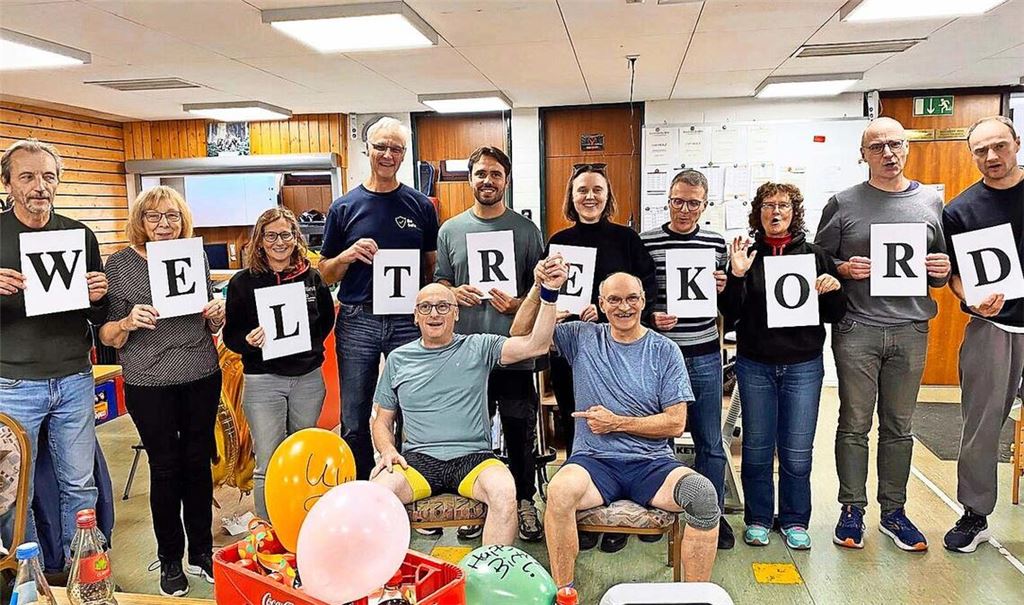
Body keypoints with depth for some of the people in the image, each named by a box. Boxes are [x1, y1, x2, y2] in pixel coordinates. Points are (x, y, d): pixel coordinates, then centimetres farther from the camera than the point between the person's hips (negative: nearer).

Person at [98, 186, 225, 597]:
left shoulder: (197, 257, 4)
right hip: (149, 383, -3)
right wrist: (128, 322, -23)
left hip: (202, 378, 3)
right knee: (165, 468, 8)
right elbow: (107, 336, -2)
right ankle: (170, 559, 26)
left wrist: (217, 314, -8)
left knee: (199, 462, 12)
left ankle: (202, 552, 28)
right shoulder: (120, 264, -5)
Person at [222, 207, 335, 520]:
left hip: (308, 379, 3)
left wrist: (313, 344, 3)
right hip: (263, 382, -3)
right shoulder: (243, 282, -4)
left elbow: (327, 319, 17)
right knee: (268, 466, -1)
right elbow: (230, 334, -2)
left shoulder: (312, 277, 3)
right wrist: (249, 340, -21)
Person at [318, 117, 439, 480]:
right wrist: (349, 255, -12)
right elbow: (325, 274, 9)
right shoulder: (344, 207, 6)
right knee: (354, 423, 8)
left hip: (408, 320, 0)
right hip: (357, 321, 0)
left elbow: (434, 265, 10)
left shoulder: (421, 206, 6)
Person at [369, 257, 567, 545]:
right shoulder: (398, 359, 15)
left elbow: (535, 345, -5)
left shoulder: (478, 347, 8)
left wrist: (549, 294, -16)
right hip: (417, 458, 2)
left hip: (473, 456, -1)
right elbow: (382, 421, 20)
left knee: (504, 492, -32)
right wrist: (388, 450, -2)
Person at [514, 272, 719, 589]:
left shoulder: (665, 351, 5)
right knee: (560, 490, -33)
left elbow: (676, 423, 1)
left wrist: (617, 423, -6)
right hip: (594, 460, 0)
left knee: (703, 494, -29)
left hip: (653, 462, 1)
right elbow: (521, 334, 5)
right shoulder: (582, 337, 8)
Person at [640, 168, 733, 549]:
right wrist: (652, 318, -17)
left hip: (704, 356, 2)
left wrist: (723, 288, -7)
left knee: (710, 443, 10)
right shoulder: (646, 243, -2)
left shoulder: (717, 244, 6)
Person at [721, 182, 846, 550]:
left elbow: (834, 317, 7)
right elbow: (730, 313, -5)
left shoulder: (815, 256, 4)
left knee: (797, 451, 6)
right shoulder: (747, 254, 2)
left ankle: (795, 520, 23)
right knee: (757, 447, 8)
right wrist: (737, 276, -20)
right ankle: (758, 519, 23)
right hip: (755, 365, 0)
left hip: (803, 366, 0)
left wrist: (834, 290, -13)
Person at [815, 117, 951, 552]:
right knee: (854, 425, 5)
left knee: (899, 428, 11)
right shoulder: (843, 203, 2)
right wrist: (844, 269, -14)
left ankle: (894, 511, 24)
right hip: (856, 331, -2)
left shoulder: (931, 202, 10)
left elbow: (944, 267, 17)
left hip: (911, 330, 3)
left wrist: (942, 271, -5)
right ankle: (852, 511, 17)